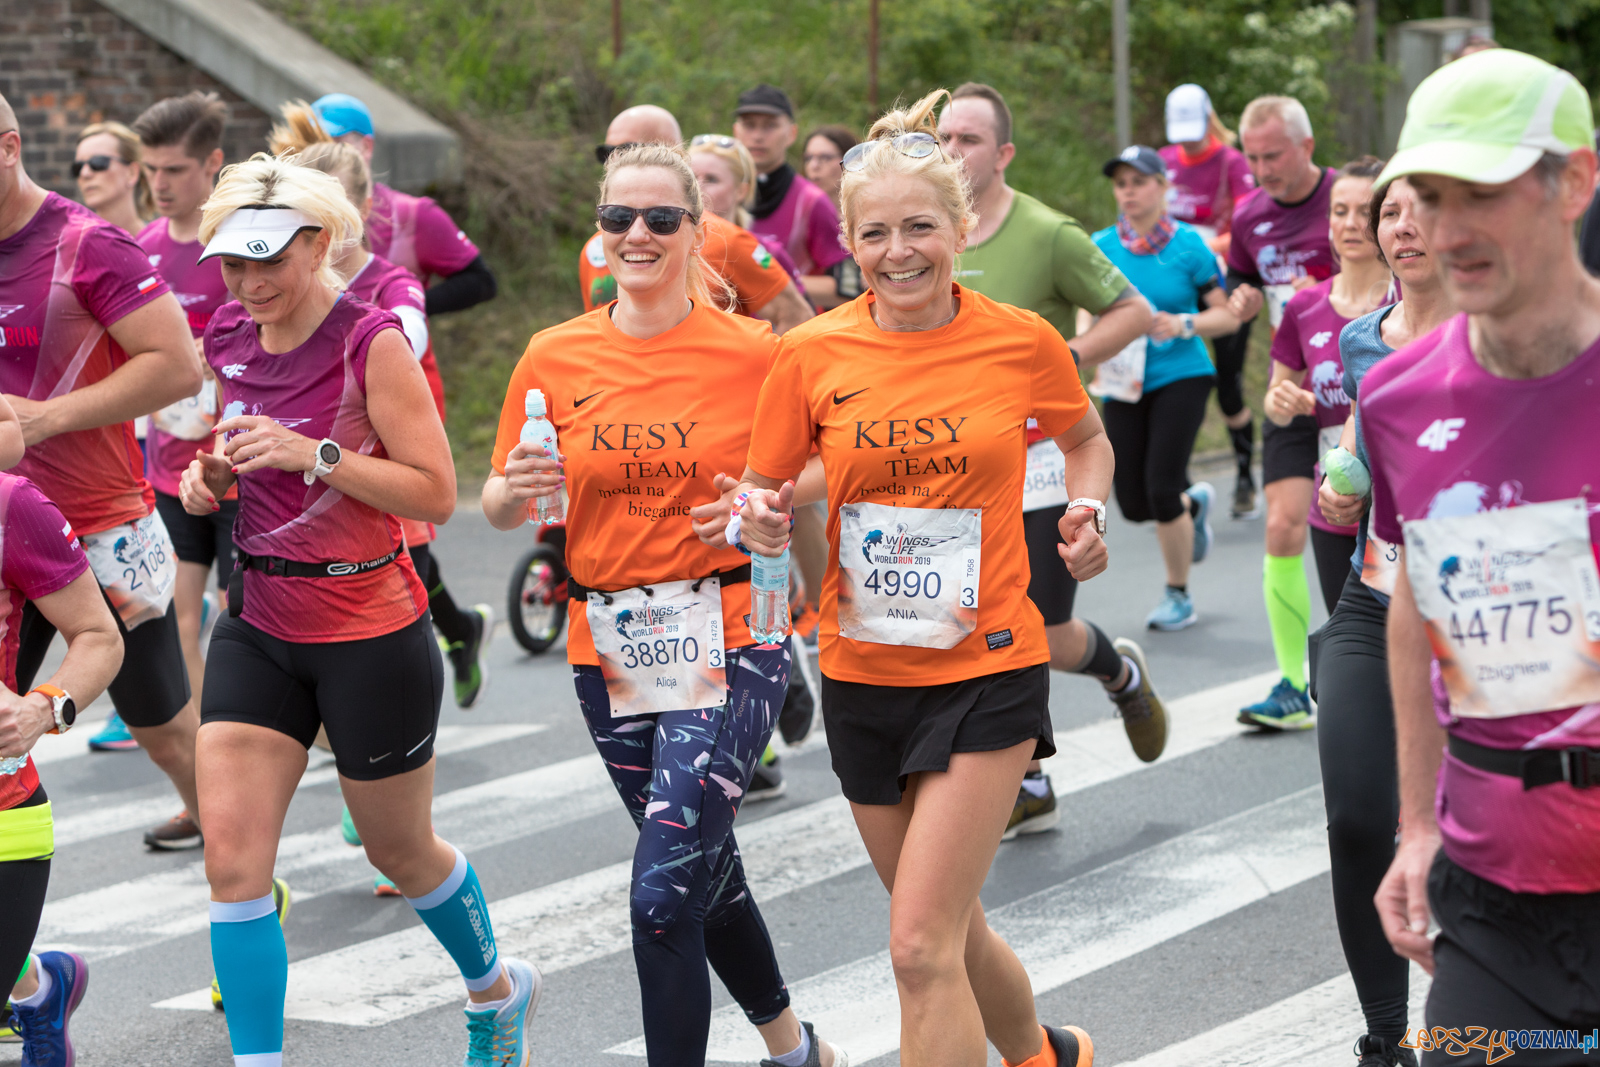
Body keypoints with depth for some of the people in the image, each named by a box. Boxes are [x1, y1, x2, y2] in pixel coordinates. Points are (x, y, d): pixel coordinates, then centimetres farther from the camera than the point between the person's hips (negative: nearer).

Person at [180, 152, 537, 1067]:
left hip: (372, 633, -5)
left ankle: (498, 990, 42)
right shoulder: (231, 340, 4)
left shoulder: (371, 341, -15)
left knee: (401, 853, 14)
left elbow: (437, 494, -17)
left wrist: (311, 453, -26)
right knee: (232, 861, -8)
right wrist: (211, 477, -1)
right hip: (259, 623, 5)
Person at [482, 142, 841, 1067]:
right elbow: (500, 508, 8)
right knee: (706, 869, 19)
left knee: (664, 894, -16)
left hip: (728, 643, -4)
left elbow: (823, 478, 1)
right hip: (609, 648, 4)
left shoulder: (752, 352, -7)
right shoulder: (555, 357, 2)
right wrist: (520, 489, -14)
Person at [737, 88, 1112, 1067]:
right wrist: (763, 522, -16)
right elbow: (764, 492, 6)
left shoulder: (1021, 341, -5)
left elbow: (1088, 441, 15)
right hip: (863, 672, 3)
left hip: (989, 666, -3)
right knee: (946, 929, 18)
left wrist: (1087, 512, -4)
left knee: (922, 943, -13)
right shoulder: (814, 354, -4)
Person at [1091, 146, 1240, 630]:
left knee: (1162, 489, -13)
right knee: (1133, 504, 4)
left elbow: (1229, 316, -1)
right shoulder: (1101, 246, 2)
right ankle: (1195, 502, 41)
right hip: (1124, 386, 4)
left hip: (1180, 377, -4)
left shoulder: (1188, 245, -5)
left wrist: (1183, 324, -18)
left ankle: (1178, 595, 10)